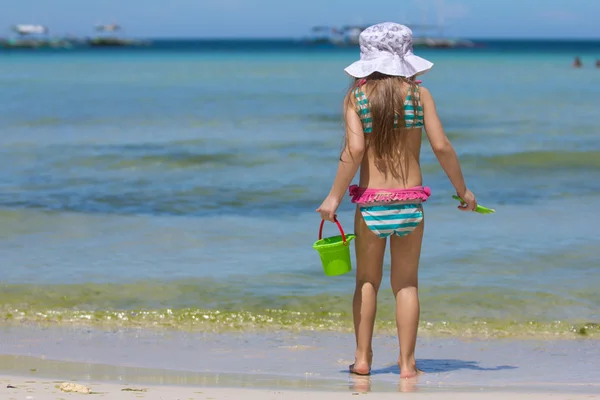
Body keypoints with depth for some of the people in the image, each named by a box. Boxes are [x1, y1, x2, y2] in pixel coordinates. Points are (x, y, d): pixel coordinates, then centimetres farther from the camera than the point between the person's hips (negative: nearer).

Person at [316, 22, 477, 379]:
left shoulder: (356, 97, -2)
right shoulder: (419, 94, -1)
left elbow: (355, 149, -12)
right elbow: (442, 146, -5)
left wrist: (335, 196, -7)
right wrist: (463, 190, 6)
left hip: (371, 201, 0)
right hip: (410, 200, 0)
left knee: (367, 282, 13)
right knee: (406, 283, 8)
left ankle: (363, 358, 12)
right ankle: (407, 363, 7)